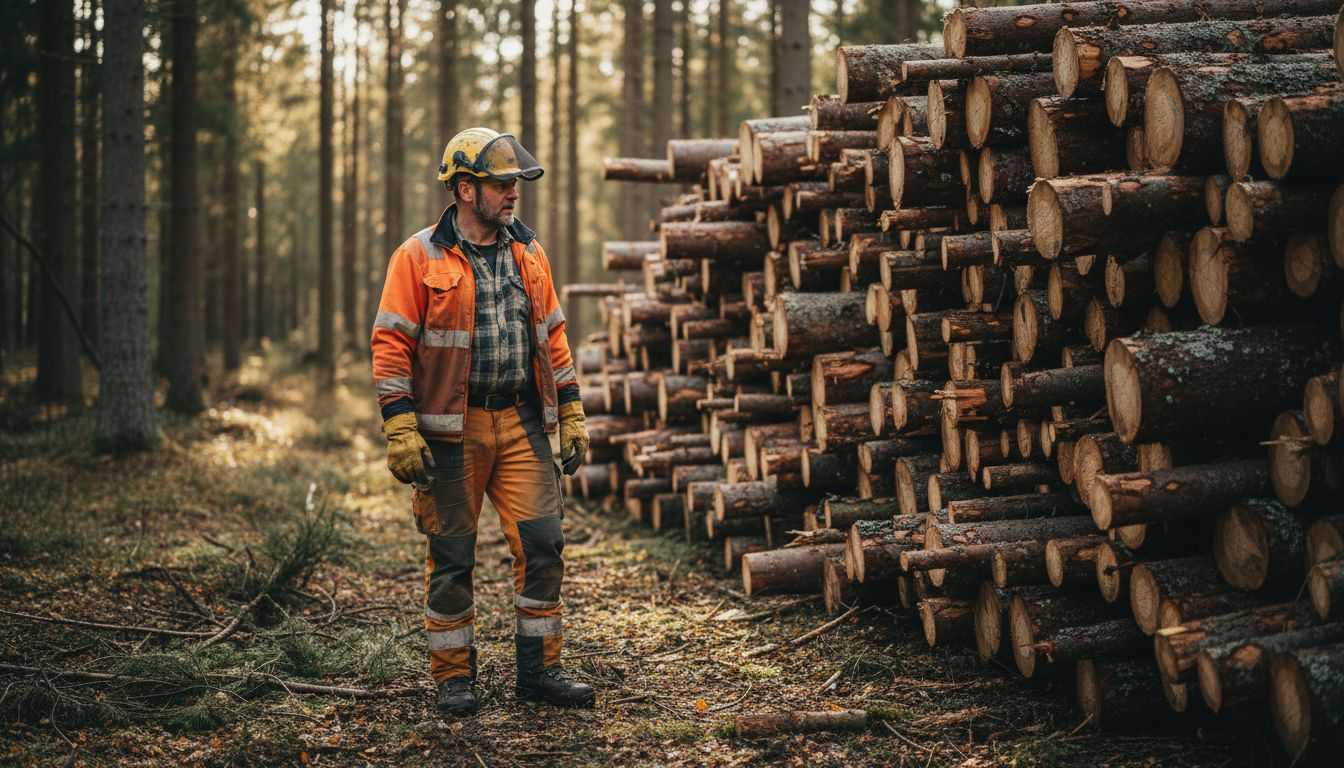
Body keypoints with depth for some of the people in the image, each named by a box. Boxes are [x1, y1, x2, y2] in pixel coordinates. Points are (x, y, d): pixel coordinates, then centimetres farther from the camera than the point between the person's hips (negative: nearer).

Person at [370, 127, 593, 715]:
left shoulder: (528, 253, 11)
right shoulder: (419, 258, -5)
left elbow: (553, 336, 16)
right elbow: (391, 344, -7)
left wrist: (571, 414, 11)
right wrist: (400, 431, -14)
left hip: (523, 424, 4)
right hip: (452, 430, -4)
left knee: (542, 544, 0)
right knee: (451, 557, 3)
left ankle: (539, 669, 12)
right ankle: (453, 677, 16)